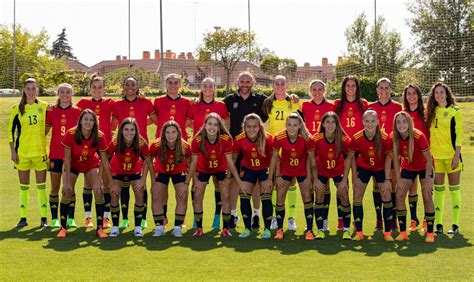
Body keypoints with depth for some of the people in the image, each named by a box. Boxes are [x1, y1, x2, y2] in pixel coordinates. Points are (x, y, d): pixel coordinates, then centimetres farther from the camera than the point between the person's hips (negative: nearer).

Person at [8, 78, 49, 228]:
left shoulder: (45, 106, 2)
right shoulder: (17, 109, 1)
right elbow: (11, 131, 4)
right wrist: (12, 151, -2)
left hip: (40, 151, 0)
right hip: (22, 152, 0)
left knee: (41, 185, 3)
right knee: (23, 185, 6)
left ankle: (44, 218, 7)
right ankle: (23, 218, 13)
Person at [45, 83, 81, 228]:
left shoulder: (77, 111, 1)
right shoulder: (51, 111, 3)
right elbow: (45, 131, 8)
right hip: (55, 154, 1)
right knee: (55, 187, 4)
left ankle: (71, 219, 10)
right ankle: (54, 219, 11)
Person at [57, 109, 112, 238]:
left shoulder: (99, 136, -26)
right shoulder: (71, 134, -29)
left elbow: (105, 160, -16)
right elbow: (67, 159, -21)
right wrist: (68, 182, -21)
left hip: (91, 164, 1)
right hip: (73, 165, -1)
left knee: (99, 192, -14)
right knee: (66, 193, -11)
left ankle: (100, 228, -4)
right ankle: (63, 228, 3)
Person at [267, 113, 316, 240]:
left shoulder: (306, 138, -28)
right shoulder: (279, 137, -26)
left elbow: (312, 159, -14)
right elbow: (275, 157, -11)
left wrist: (310, 177, -9)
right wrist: (271, 177, -7)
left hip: (302, 170, -1)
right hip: (285, 171, 1)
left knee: (307, 197, 1)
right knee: (280, 199, 1)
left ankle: (309, 230, 12)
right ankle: (280, 230, 16)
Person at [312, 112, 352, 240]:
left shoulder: (344, 140, -24)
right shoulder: (316, 139, -25)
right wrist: (315, 179, -12)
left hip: (338, 170, 0)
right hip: (321, 171, 0)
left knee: (344, 197, -4)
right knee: (319, 198, -4)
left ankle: (346, 229, 11)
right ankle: (320, 230, 8)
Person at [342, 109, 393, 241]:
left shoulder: (385, 138, -28)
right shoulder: (356, 138, -26)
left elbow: (388, 158, -13)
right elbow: (349, 158, -12)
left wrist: (388, 180, -13)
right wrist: (344, 179, -10)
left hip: (381, 168, -1)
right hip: (363, 167, 1)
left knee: (387, 198, -3)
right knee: (357, 198, -3)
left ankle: (388, 233, 10)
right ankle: (359, 232, 7)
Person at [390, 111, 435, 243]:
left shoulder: (418, 136, -31)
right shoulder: (394, 137, -21)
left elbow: (429, 159, -22)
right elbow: (396, 159, -8)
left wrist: (427, 180, -20)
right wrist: (398, 180, -10)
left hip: (424, 167, -4)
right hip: (408, 167, 4)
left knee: (427, 197, -11)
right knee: (399, 196, -6)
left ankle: (430, 233, 1)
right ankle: (403, 232, 4)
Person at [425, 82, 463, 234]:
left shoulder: (455, 111, -2)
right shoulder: (432, 111, 9)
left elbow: (458, 134, -6)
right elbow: (429, 133, 12)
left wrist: (457, 155, -12)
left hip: (451, 154, -4)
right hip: (435, 155, 4)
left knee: (454, 189, 2)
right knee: (438, 189, 5)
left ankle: (455, 225, 5)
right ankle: (438, 224, 8)